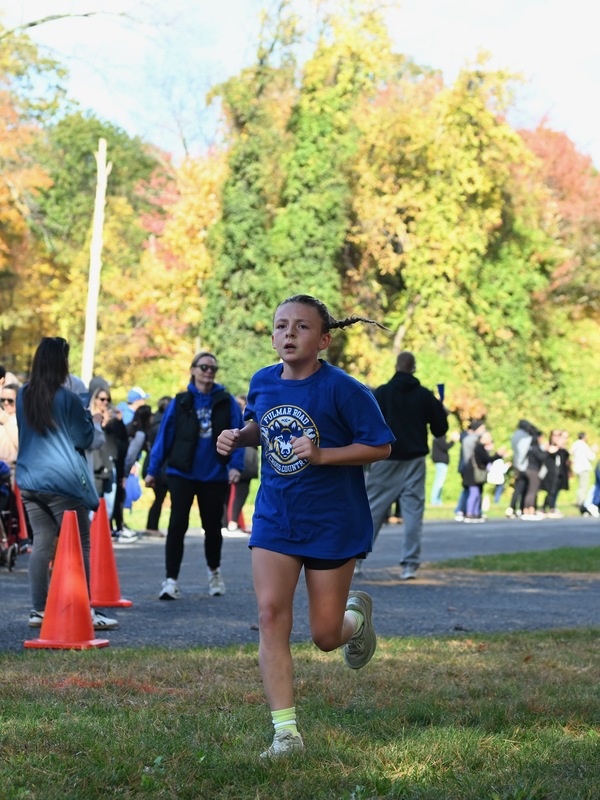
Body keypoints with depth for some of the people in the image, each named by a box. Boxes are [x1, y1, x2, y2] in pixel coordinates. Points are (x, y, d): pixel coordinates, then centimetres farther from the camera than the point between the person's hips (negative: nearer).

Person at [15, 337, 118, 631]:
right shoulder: (67, 399, -11)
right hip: (62, 482, -6)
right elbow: (85, 439, -5)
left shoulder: (23, 396, 6)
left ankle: (39, 610, 6)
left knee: (42, 544, 8)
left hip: (29, 482, 6)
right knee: (78, 546, -2)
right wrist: (86, 415, 10)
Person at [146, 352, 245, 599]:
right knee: (177, 525, -9)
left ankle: (214, 571, 36)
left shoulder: (227, 402, 2)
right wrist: (153, 470, 1)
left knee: (212, 526, 13)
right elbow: (164, 436, 2)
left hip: (215, 475, 1)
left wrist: (235, 465, -15)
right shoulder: (180, 402, 1)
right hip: (182, 474, -1)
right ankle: (171, 580, -7)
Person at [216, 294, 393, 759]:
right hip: (275, 519, 4)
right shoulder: (262, 383, 1)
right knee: (271, 614, -14)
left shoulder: (342, 390, -15)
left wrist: (322, 454, -23)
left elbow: (380, 446, -12)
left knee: (326, 637, 4)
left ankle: (357, 615, 43)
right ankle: (287, 732, -10)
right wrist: (238, 437, 0)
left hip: (333, 523, -4)